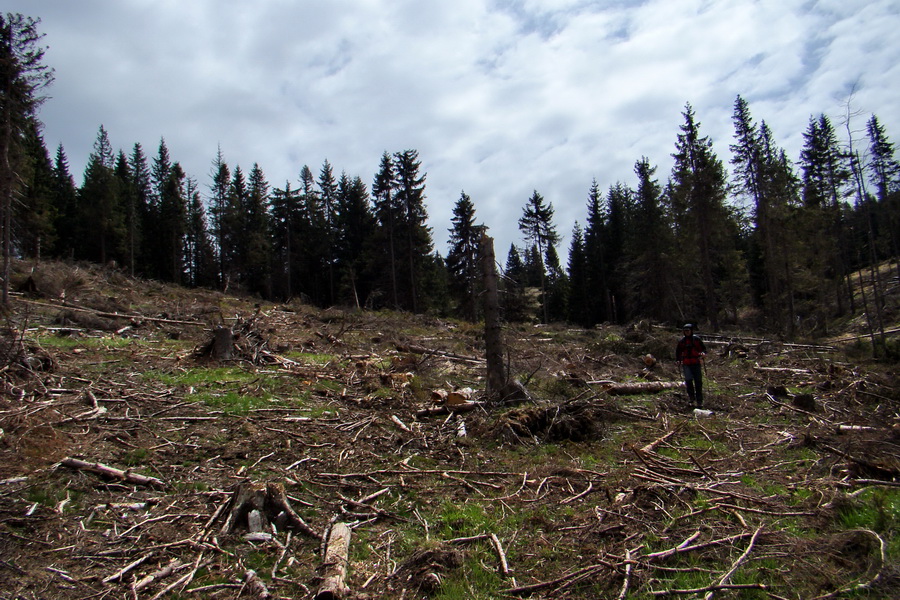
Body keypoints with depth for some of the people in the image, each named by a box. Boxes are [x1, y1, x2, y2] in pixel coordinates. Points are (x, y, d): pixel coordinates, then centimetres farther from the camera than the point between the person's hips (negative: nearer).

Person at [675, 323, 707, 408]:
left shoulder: (696, 339, 3)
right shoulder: (681, 341, 9)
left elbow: (703, 348, 7)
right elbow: (678, 352, 20)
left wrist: (703, 353, -15)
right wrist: (678, 360, 6)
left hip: (696, 363, -1)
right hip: (686, 364, 1)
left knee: (698, 382, 1)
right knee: (688, 379, -16)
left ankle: (699, 401, 9)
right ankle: (692, 398, -1)